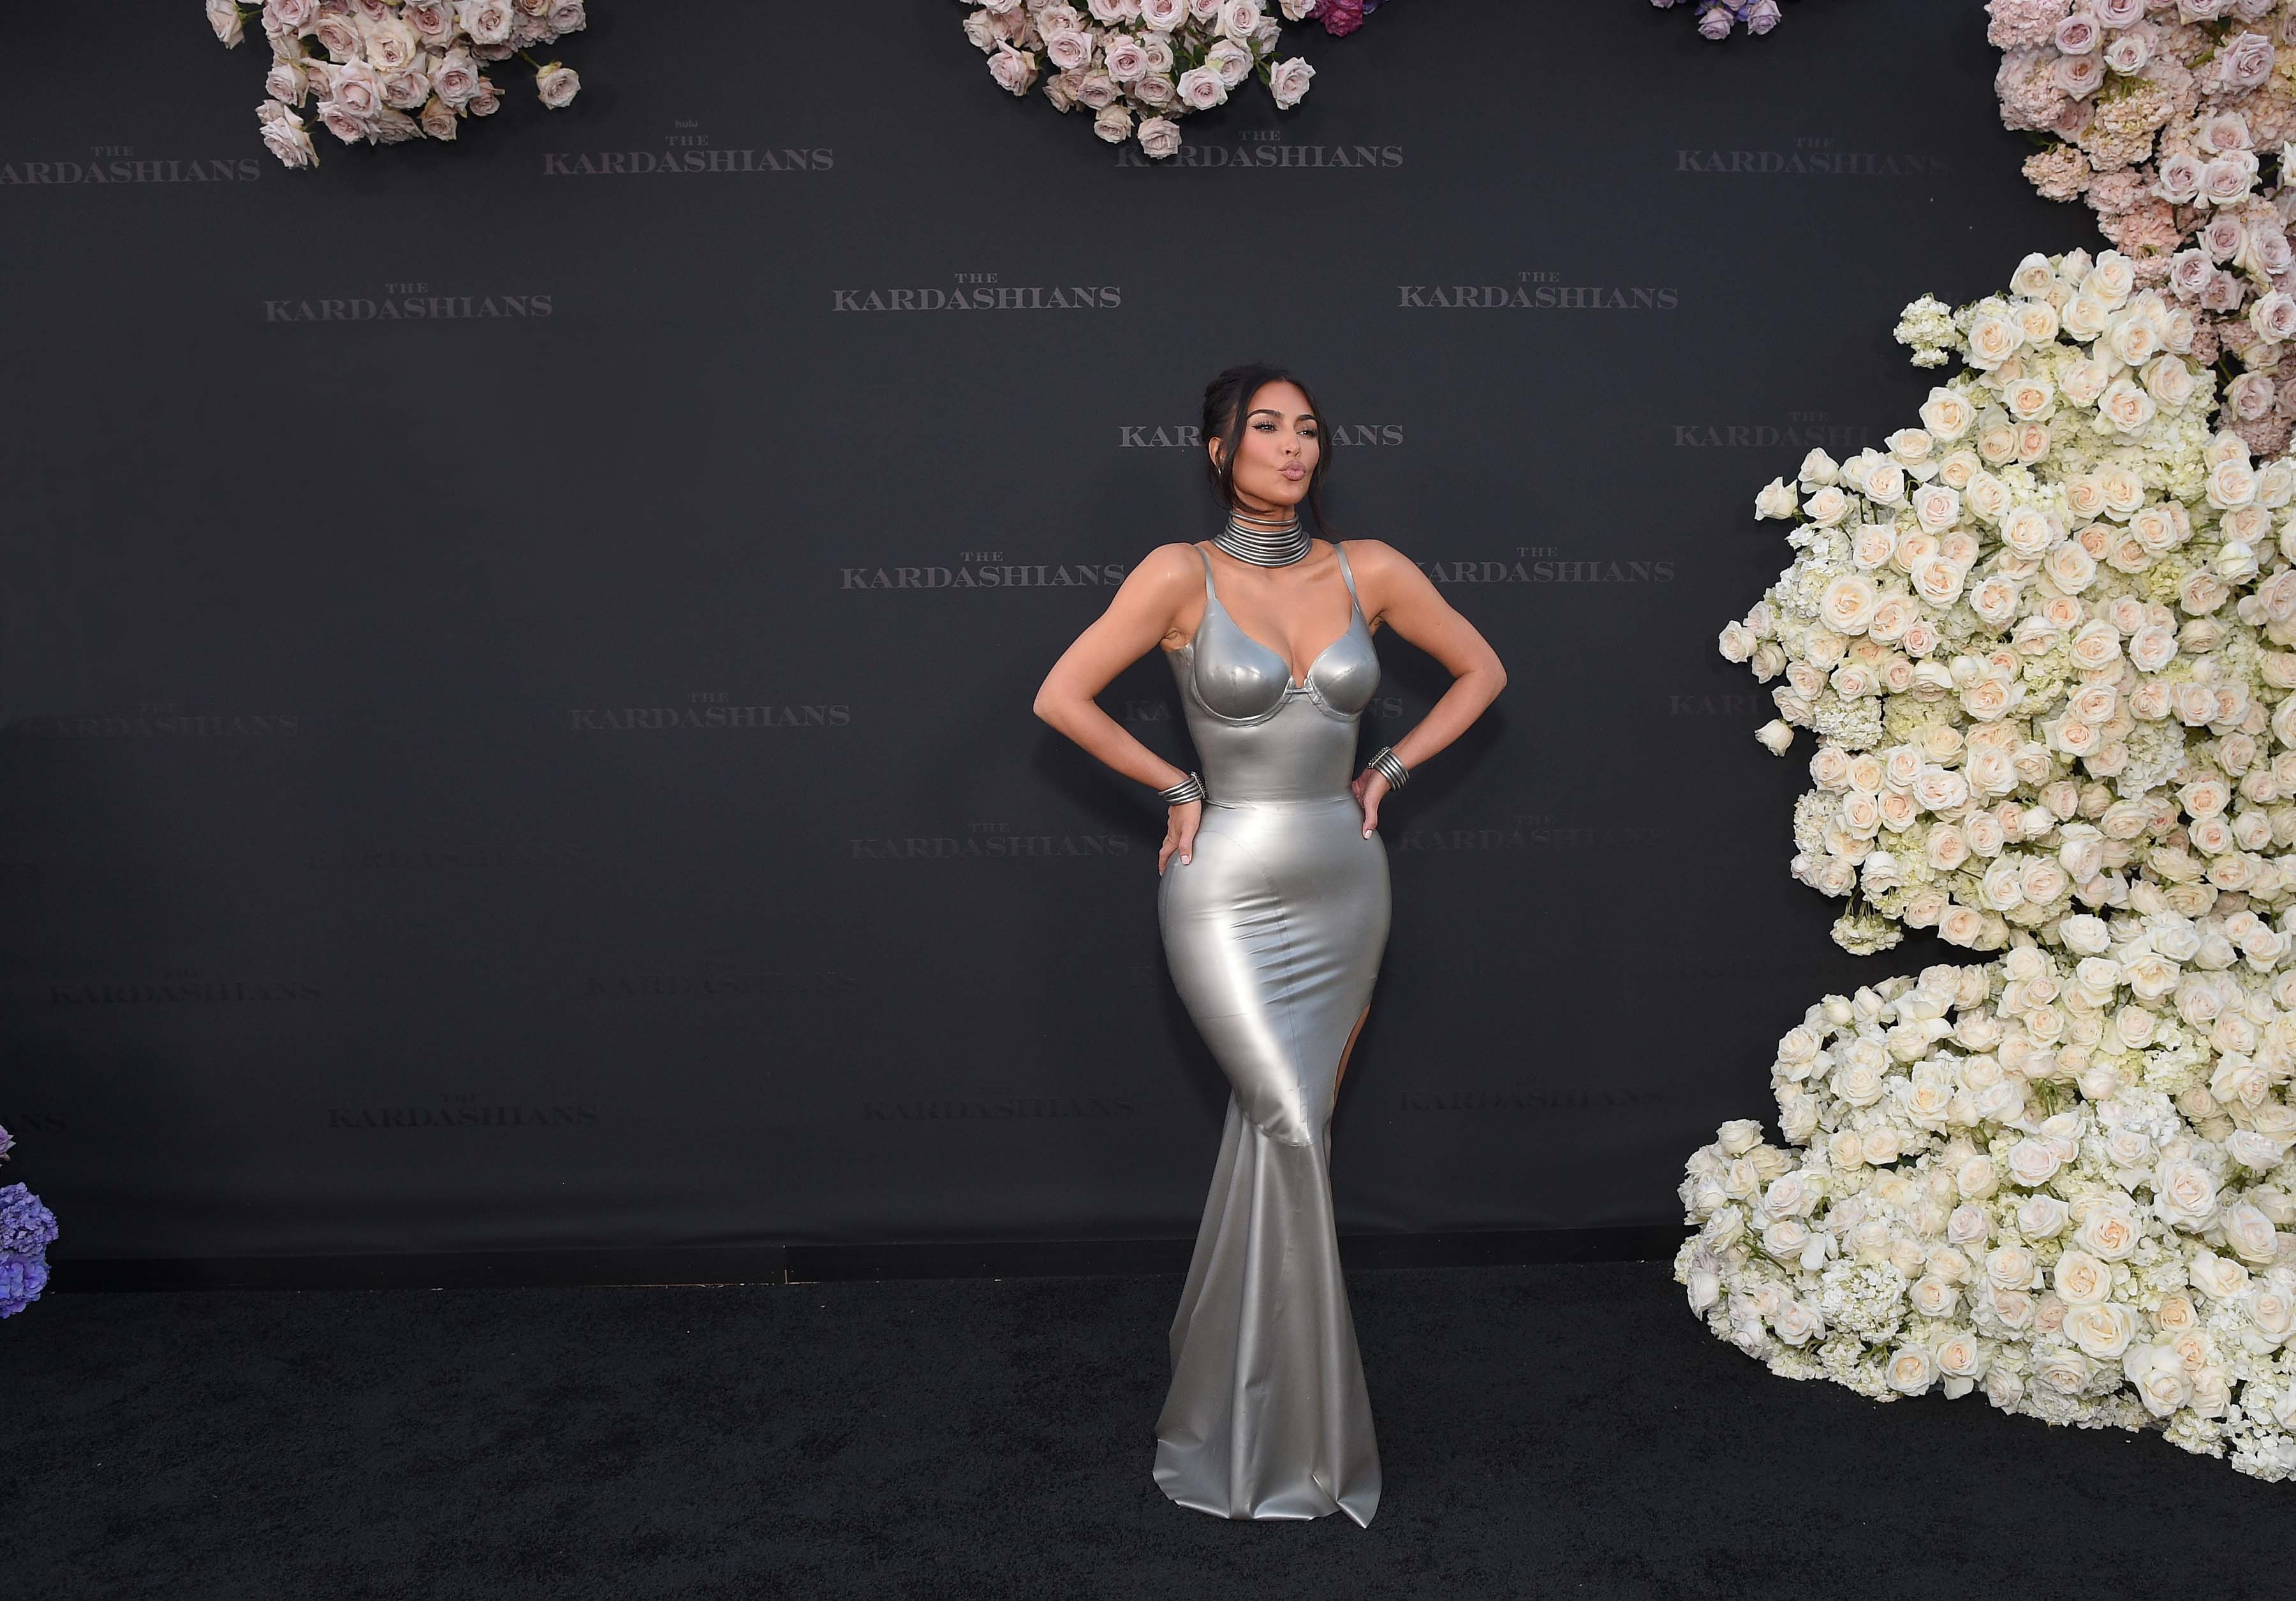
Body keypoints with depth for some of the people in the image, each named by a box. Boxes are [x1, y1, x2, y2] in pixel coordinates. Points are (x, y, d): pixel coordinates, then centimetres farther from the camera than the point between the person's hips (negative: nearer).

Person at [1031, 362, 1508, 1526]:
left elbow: (1480, 671, 14)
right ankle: (1289, 1435, 7)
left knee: (1276, 1133, 11)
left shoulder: (1368, 571, 2)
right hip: (1228, 890, -4)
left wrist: (1390, 770, 6)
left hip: (1344, 885, 4)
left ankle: (1230, 1380, 30)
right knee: (1291, 1131, -9)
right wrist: (1178, 788, -3)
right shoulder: (1182, 574, -7)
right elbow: (1061, 697, -8)